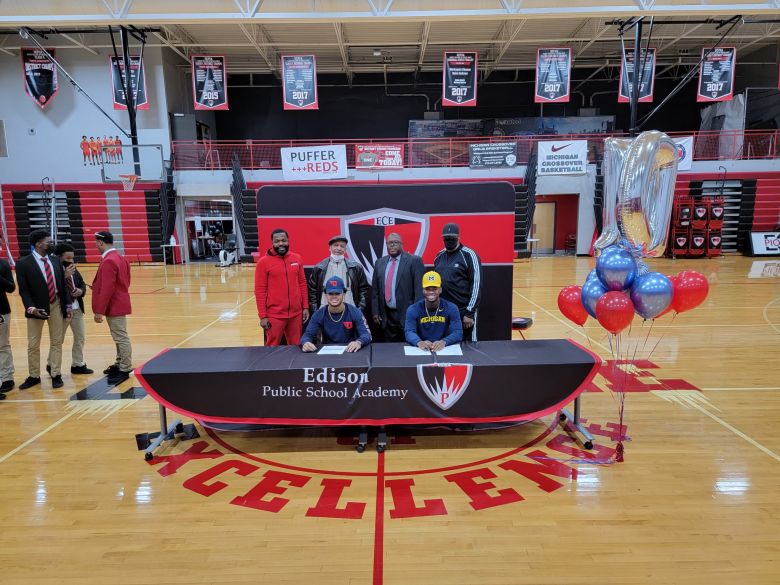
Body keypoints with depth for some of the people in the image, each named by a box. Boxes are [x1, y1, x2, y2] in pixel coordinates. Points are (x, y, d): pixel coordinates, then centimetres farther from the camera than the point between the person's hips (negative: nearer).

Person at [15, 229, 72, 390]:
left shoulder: (55, 261, 5)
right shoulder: (23, 263, -9)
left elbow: (63, 285, 8)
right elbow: (23, 290, -11)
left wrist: (68, 305, 3)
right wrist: (31, 308, -21)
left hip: (56, 305, 4)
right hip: (36, 308, -4)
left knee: (56, 342, 9)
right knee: (33, 345, 8)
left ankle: (56, 375, 19)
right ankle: (34, 376, 23)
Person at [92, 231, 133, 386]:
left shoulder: (108, 261, -20)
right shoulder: (118, 257, 12)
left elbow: (107, 289, -23)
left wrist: (99, 311, -20)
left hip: (114, 306, -11)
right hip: (118, 304, 11)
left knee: (121, 338, -4)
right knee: (119, 337, 18)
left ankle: (125, 370, 2)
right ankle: (120, 364, 28)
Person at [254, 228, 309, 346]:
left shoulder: (297, 259, 6)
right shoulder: (264, 262, -6)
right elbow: (260, 291, -6)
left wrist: (305, 307, 8)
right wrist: (263, 316, -8)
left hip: (296, 313, 4)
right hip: (274, 315, -3)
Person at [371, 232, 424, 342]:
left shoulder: (414, 261, -4)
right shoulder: (380, 263, 12)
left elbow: (419, 288, -9)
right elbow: (375, 289, 13)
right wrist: (375, 312, 7)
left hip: (407, 315, -4)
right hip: (386, 316, 5)